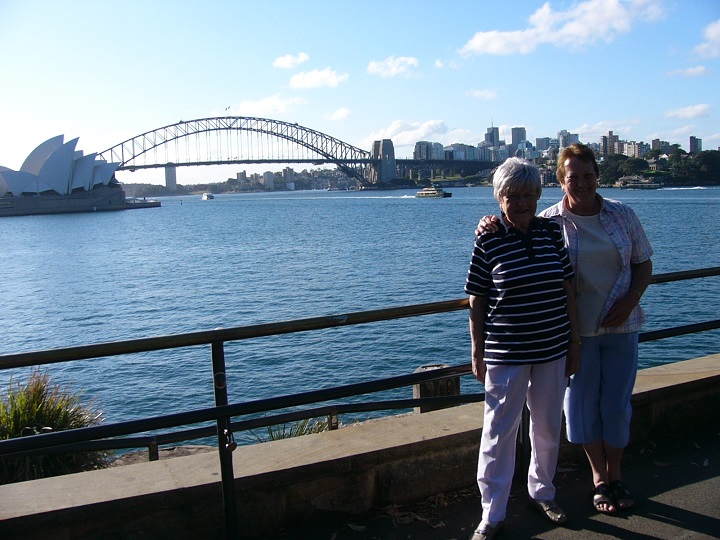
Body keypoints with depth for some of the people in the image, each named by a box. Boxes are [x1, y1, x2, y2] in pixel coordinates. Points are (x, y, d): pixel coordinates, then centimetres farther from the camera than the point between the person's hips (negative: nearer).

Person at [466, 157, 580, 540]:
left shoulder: (552, 232, 0)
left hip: (553, 350, 4)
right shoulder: (488, 241, -10)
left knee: (548, 427, 18)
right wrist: (477, 353, -5)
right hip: (505, 354, -4)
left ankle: (542, 492, 41)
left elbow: (567, 290, 5)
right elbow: (477, 301, -6)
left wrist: (575, 343, 6)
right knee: (499, 432, 3)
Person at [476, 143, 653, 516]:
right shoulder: (549, 222, -7)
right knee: (583, 402, 8)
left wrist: (629, 301, -9)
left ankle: (615, 475, 31)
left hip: (621, 325, 2)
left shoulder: (622, 215, 0)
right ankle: (599, 478, 30)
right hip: (576, 328, -1)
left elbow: (643, 263, 6)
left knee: (617, 402, 9)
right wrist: (490, 227, -27)